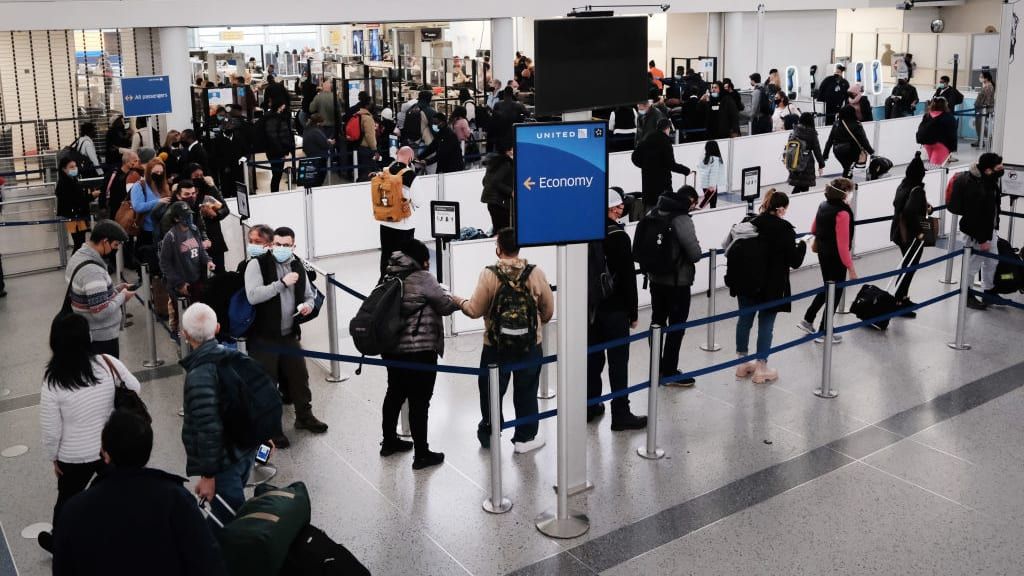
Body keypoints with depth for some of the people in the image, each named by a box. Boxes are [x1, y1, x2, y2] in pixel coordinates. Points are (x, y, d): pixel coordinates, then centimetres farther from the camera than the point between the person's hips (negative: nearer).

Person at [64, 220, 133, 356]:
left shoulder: (77, 256, 5)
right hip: (102, 339, -10)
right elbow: (101, 312, -29)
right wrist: (121, 297, -14)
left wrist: (114, 290, 6)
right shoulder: (92, 271, -28)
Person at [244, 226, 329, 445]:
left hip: (290, 334, 5)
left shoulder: (298, 267, 7)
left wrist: (308, 305, -5)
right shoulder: (257, 264, -10)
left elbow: (308, 295, 19)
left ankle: (304, 416, 34)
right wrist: (282, 283, -25)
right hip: (264, 337, -5)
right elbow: (252, 295, -23)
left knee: (299, 376, 14)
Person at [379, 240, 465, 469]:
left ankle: (389, 441, 35)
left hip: (391, 348, 8)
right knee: (419, 401, -1)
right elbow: (445, 306, -5)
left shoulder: (391, 277, 9)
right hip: (419, 350, -8)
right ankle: (421, 454, 5)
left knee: (395, 393, 21)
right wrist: (459, 301, 16)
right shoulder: (423, 278, -12)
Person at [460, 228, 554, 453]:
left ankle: (488, 434, 31)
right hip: (530, 344, 1)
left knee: (491, 390, 16)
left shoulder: (489, 274, -13)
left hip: (496, 344, -1)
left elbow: (475, 310, -10)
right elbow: (548, 310, 0)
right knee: (526, 391, 14)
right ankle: (524, 437, 21)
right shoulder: (535, 273, -9)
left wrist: (461, 302, 11)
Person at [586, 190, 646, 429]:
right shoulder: (618, 236, -13)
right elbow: (627, 277, -14)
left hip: (590, 307, 7)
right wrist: (633, 312, -6)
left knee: (593, 357, 15)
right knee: (618, 360, -1)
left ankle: (590, 406, 23)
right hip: (614, 308, -7)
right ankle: (620, 414, 2)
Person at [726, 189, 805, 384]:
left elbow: (733, 252, 2)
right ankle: (761, 367, 10)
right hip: (772, 286, -5)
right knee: (766, 324, 4)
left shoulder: (751, 224, 2)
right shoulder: (784, 229, -12)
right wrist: (803, 245, 8)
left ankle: (743, 363, 25)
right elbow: (795, 261, -8)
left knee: (745, 319, 14)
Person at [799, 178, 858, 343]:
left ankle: (808, 320, 29)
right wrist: (851, 268, -20)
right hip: (836, 257, -8)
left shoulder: (823, 206, 1)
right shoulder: (842, 213, -23)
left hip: (823, 253, 8)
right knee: (835, 293, 6)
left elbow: (813, 229, 16)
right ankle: (823, 333, 14)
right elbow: (843, 245, -24)